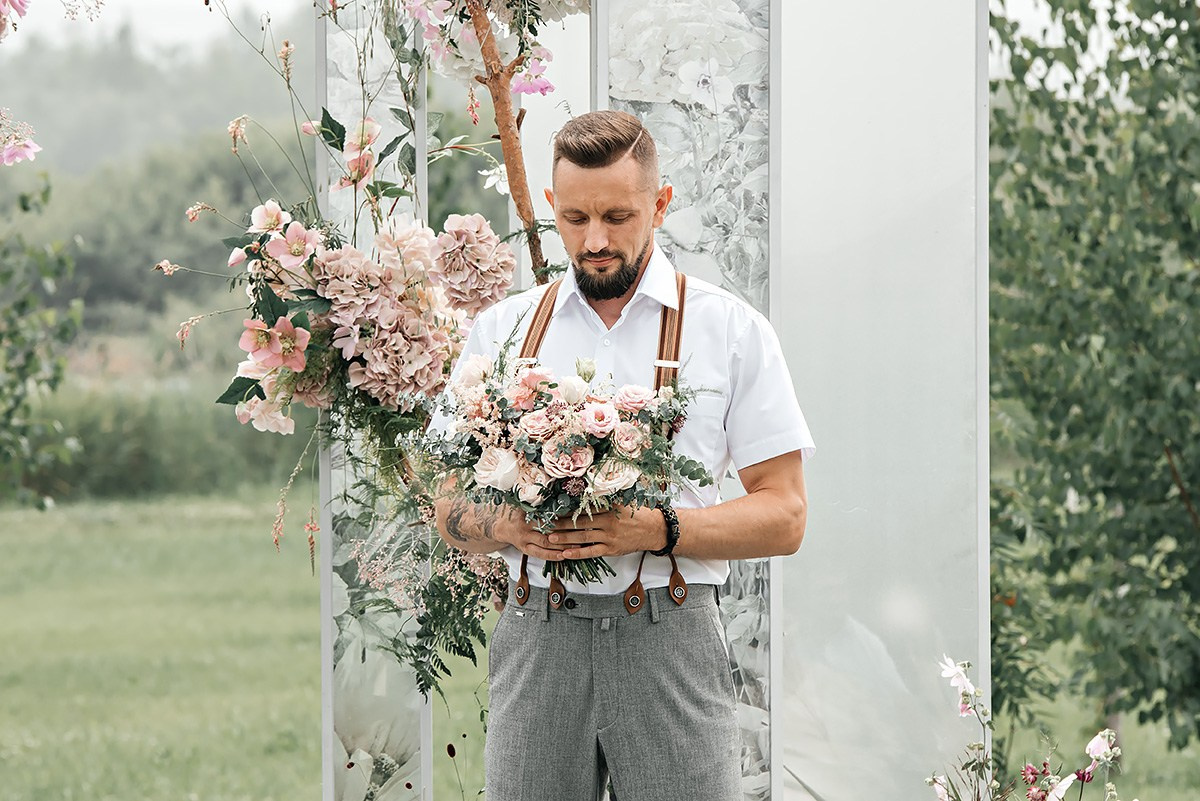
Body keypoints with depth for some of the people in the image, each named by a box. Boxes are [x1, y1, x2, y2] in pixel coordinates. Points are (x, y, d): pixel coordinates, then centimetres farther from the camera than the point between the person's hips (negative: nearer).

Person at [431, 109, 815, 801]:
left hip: (670, 637, -2)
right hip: (537, 634, 2)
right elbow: (452, 511, 15)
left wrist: (658, 530, -14)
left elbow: (783, 518, 1)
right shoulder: (502, 330, 13)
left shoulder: (732, 330, 5)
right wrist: (509, 526, -9)